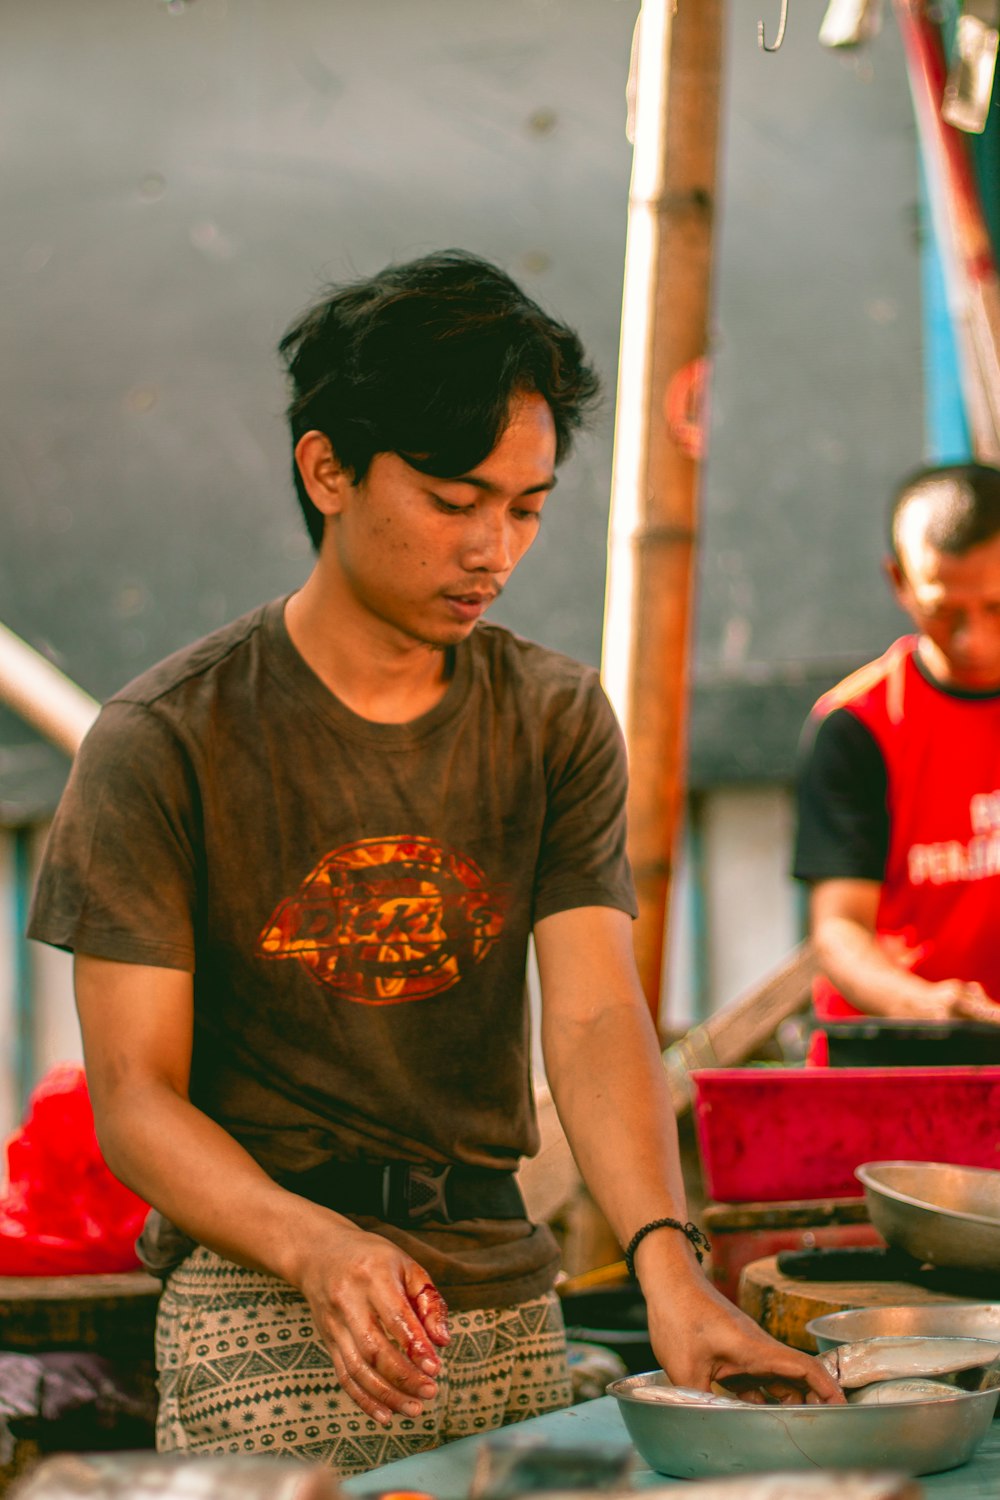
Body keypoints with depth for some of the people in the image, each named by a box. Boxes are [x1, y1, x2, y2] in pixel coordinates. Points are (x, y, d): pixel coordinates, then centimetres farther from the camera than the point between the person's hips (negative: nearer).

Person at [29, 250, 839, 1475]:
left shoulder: (557, 722, 4)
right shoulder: (165, 743, -8)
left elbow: (592, 1018, -8)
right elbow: (135, 1097, -10)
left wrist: (668, 1265, -26)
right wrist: (317, 1245, -29)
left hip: (504, 1296, 4)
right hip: (259, 1304, -4)